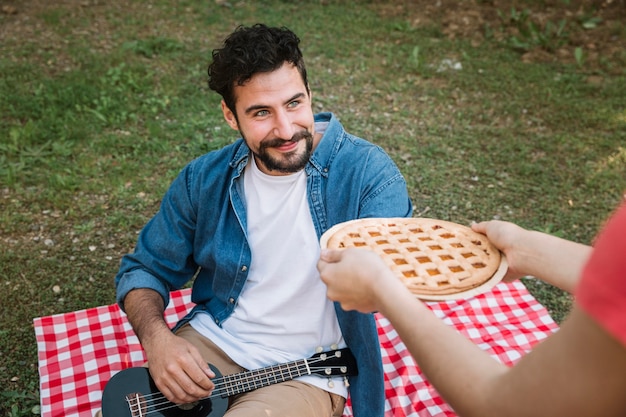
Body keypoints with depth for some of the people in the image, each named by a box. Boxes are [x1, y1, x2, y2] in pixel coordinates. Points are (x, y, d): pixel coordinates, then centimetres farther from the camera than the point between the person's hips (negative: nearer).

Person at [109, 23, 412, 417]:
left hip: (305, 373, -3)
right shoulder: (205, 179, -4)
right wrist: (157, 339, -15)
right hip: (210, 343, 4)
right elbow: (144, 270, 5)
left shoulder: (367, 171, -16)